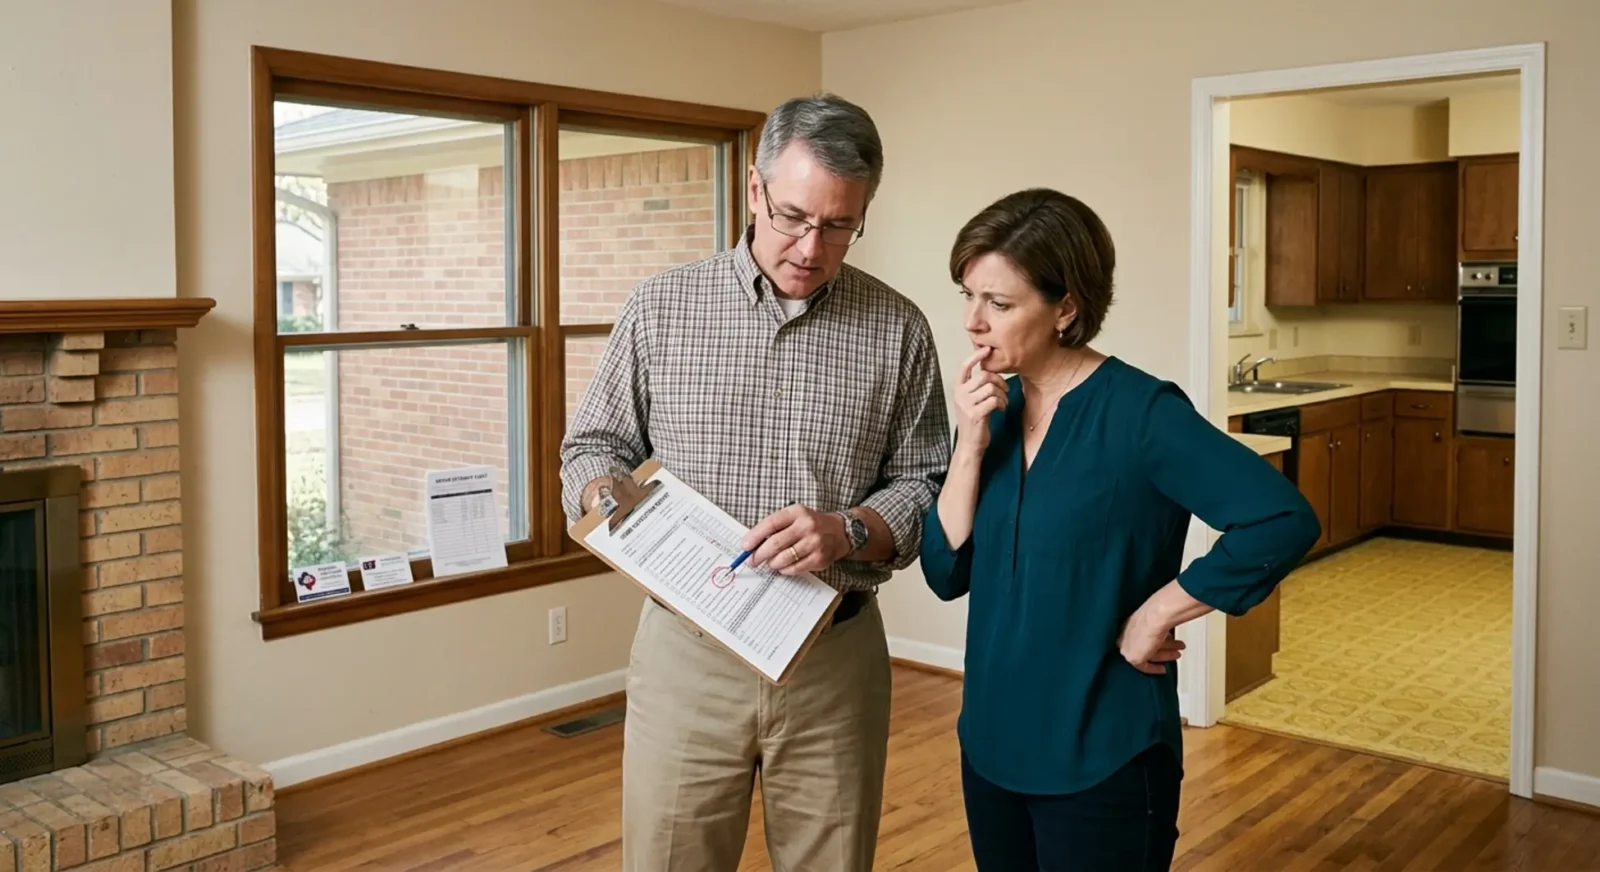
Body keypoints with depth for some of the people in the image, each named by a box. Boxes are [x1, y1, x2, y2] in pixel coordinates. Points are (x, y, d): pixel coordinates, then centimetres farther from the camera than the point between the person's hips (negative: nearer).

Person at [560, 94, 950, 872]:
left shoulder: (898, 330, 0)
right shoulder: (660, 307, 0)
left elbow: (925, 487, 2)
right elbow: (593, 448, 8)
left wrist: (847, 530, -17)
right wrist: (604, 498, -14)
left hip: (836, 658, 1)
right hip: (685, 653, 0)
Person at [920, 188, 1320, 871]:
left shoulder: (1139, 411, -16)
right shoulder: (994, 409, 2)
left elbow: (1283, 520, -25)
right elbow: (946, 573, -2)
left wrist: (1154, 616, -18)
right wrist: (971, 445, -14)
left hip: (1101, 763, -6)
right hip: (990, 749, 6)